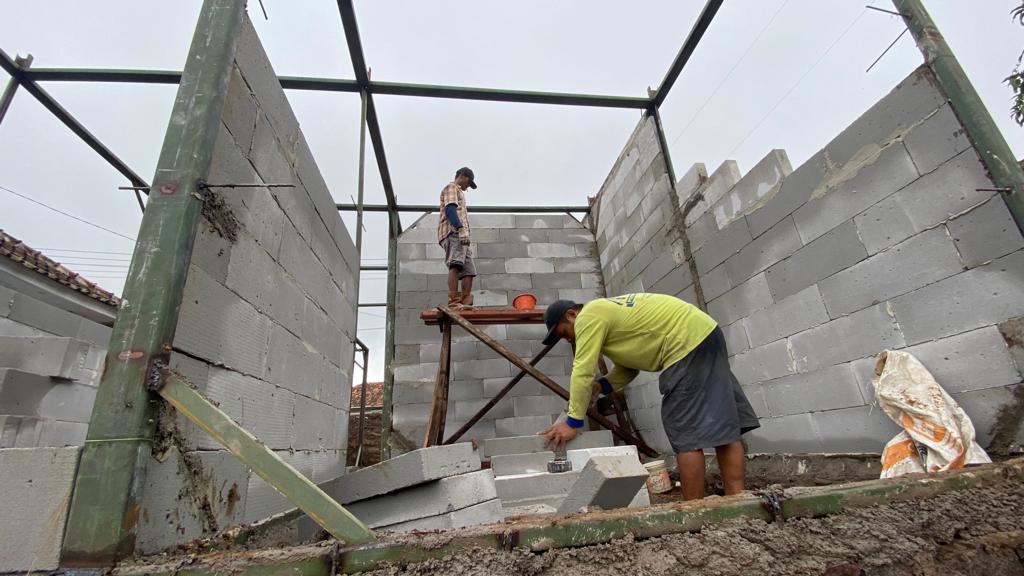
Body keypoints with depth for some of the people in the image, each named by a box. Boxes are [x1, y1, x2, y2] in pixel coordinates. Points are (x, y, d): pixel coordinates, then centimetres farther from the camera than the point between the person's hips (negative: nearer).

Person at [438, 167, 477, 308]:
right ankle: (454, 302, -34)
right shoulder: (451, 187, 9)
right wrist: (461, 229, -22)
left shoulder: (458, 192, 37)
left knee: (469, 270, -1)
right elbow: (450, 209, -9)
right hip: (454, 232, -10)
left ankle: (466, 303, -8)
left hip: (460, 235, 10)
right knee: (455, 265, -24)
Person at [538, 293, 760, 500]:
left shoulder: (588, 317, -10)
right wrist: (598, 386, 5)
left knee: (686, 431, -6)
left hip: (688, 343, -11)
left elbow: (582, 372, -15)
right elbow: (628, 367, 18)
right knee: (721, 423, 8)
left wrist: (572, 422, -10)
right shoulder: (604, 314, 20)